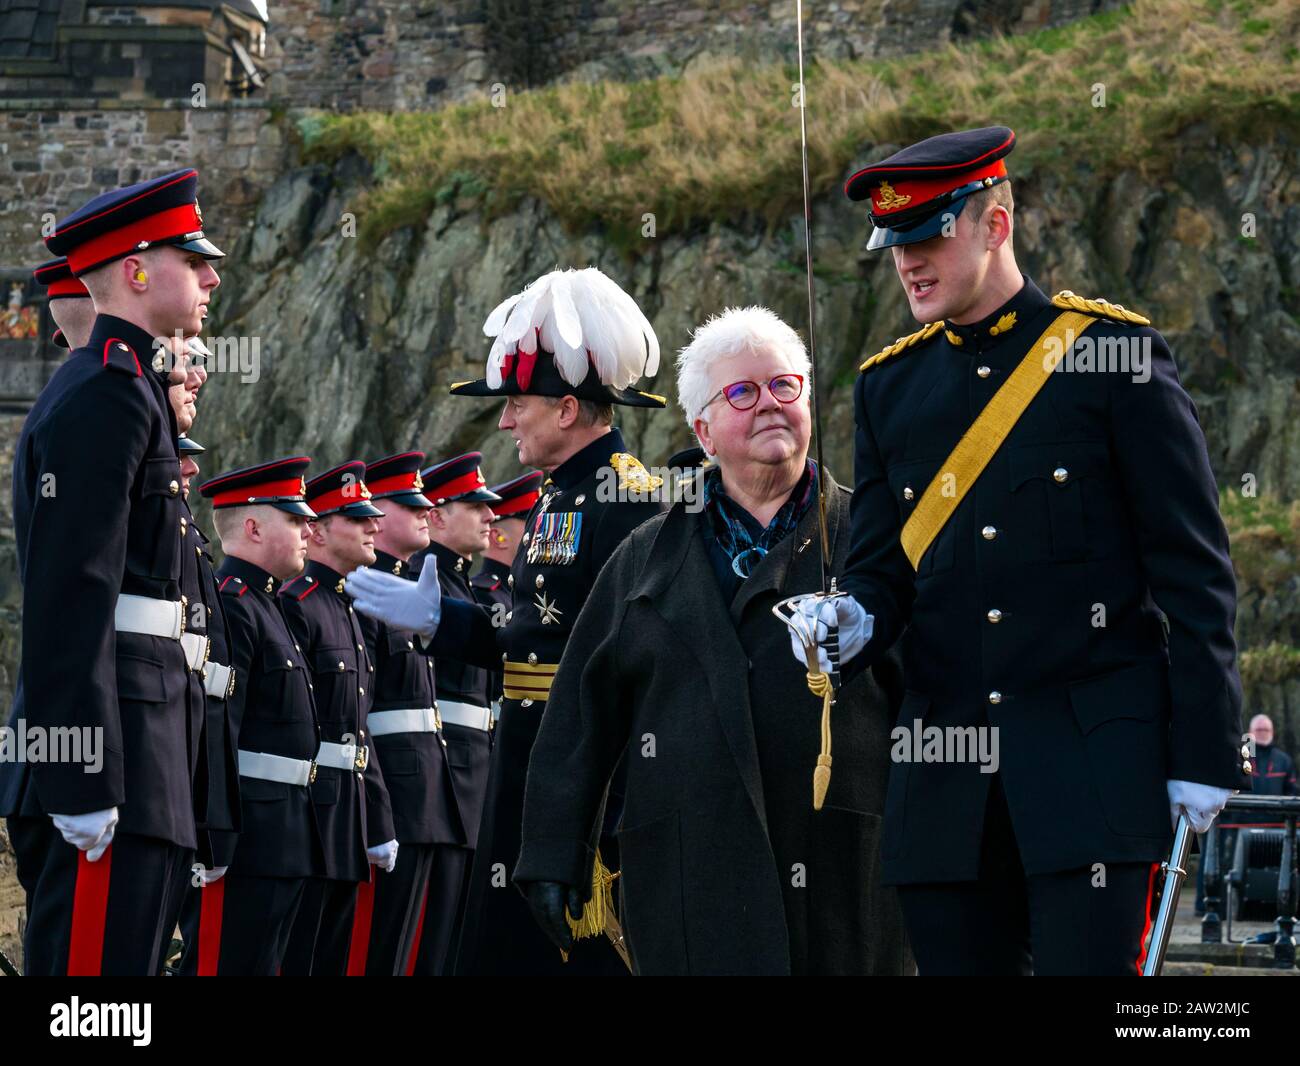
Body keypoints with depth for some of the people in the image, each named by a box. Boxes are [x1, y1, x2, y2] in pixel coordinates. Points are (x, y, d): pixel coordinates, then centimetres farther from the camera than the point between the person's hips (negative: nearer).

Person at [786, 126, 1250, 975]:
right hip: (947, 773, 5)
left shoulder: (1113, 355, -2)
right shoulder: (890, 385, 13)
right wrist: (853, 623, -10)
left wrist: (1204, 749, -7)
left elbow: (1195, 572, -3)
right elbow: (882, 567, 15)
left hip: (1093, 759, -5)